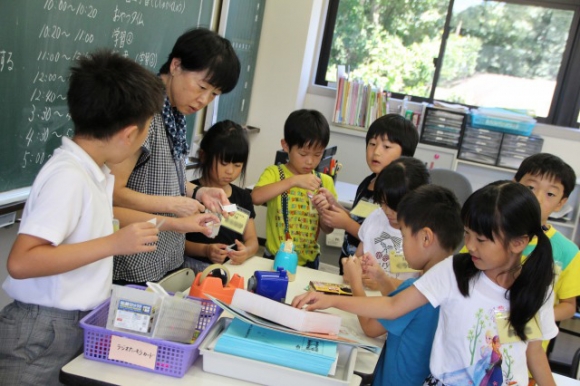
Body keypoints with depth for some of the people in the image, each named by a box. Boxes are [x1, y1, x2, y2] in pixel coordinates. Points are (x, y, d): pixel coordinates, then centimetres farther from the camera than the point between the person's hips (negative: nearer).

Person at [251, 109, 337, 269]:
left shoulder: (325, 181, 1)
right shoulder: (274, 173, -8)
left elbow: (328, 229, 2)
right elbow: (255, 197, -29)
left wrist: (324, 211, -18)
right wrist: (293, 181, -35)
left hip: (308, 261, 3)